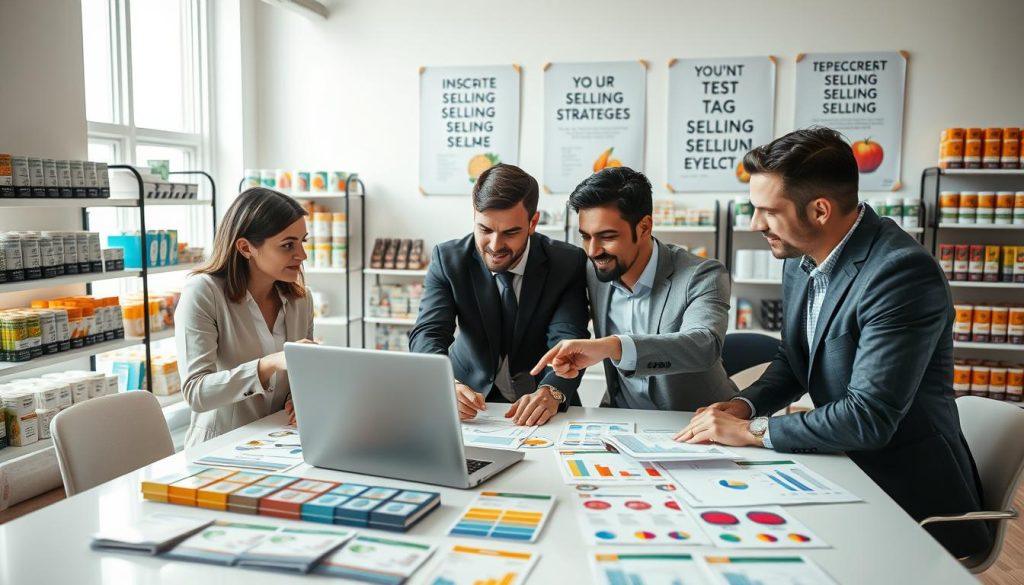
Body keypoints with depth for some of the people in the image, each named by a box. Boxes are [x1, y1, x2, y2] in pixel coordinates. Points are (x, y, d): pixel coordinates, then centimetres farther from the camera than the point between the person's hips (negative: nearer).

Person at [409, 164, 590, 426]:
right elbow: (427, 334, -16)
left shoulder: (568, 263, -9)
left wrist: (552, 392, -39)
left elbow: (568, 339, -18)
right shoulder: (447, 258, -7)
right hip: (470, 401, 0)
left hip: (544, 413, 1)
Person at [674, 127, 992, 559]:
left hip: (908, 495, -7)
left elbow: (869, 416, -28)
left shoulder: (903, 272, -24)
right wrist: (745, 405, -5)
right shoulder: (800, 262, 2)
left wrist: (750, 431, -22)